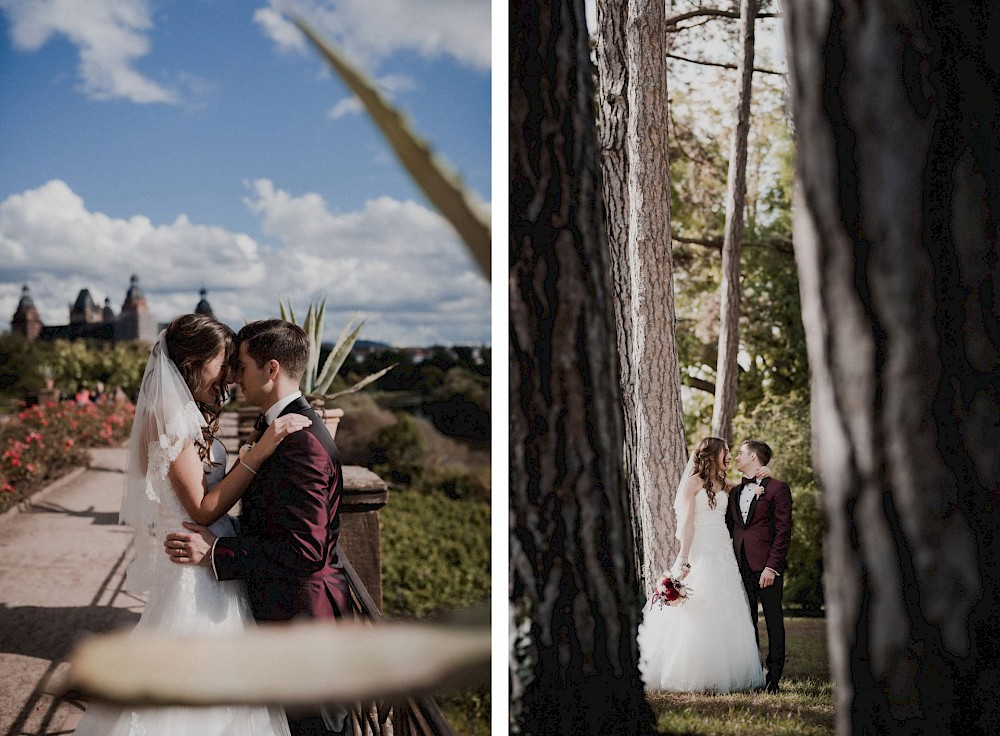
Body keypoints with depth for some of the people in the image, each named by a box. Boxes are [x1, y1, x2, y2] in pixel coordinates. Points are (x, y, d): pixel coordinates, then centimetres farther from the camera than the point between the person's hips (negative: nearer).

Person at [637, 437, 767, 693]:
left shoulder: (723, 485, 17)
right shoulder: (693, 482, -1)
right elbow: (687, 523, -7)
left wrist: (760, 474, 7)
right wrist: (683, 559, -14)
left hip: (723, 554, 7)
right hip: (700, 554, -7)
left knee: (723, 617, 3)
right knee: (697, 616, -8)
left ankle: (719, 675, 7)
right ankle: (687, 677, -3)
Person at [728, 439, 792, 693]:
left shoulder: (777, 488, -3)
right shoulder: (735, 492, 18)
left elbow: (784, 531, -8)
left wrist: (772, 566, -16)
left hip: (767, 566, -6)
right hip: (740, 565, 6)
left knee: (773, 620, 1)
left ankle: (773, 678, 5)